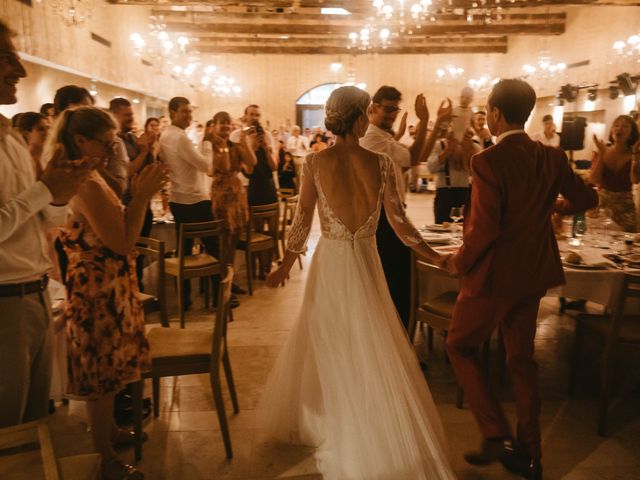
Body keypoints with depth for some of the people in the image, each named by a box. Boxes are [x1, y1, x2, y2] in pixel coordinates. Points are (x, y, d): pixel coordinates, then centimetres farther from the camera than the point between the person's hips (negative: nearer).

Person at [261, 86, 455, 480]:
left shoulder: (315, 162, -6)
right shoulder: (381, 162, -8)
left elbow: (303, 220, -2)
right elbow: (399, 221, -6)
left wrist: (287, 264, 9)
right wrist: (433, 254, 5)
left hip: (329, 263, 1)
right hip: (365, 262, -1)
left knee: (326, 345, 19)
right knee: (371, 351, 11)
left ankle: (315, 420, 37)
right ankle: (385, 439, 22)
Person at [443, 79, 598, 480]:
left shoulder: (488, 161, -20)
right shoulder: (553, 157, 1)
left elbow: (484, 229, -24)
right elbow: (587, 199, 14)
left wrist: (459, 262, -8)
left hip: (494, 275, -7)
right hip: (533, 273, 7)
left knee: (461, 346, 15)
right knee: (522, 358, 18)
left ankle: (497, 434, 11)